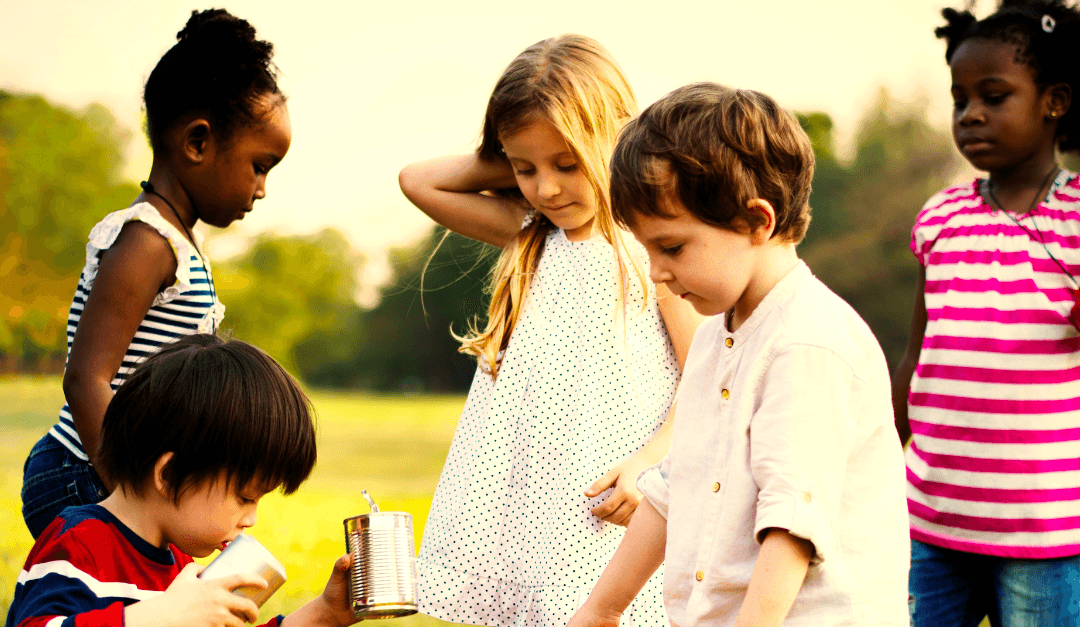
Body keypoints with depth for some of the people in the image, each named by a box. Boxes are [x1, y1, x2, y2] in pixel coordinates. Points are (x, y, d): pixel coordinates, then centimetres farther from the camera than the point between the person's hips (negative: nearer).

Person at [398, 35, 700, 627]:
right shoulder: (533, 239, 14)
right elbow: (418, 181, 17)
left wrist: (653, 463, -18)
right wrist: (514, 165, 11)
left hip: (606, 505, -5)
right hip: (524, 501, 5)